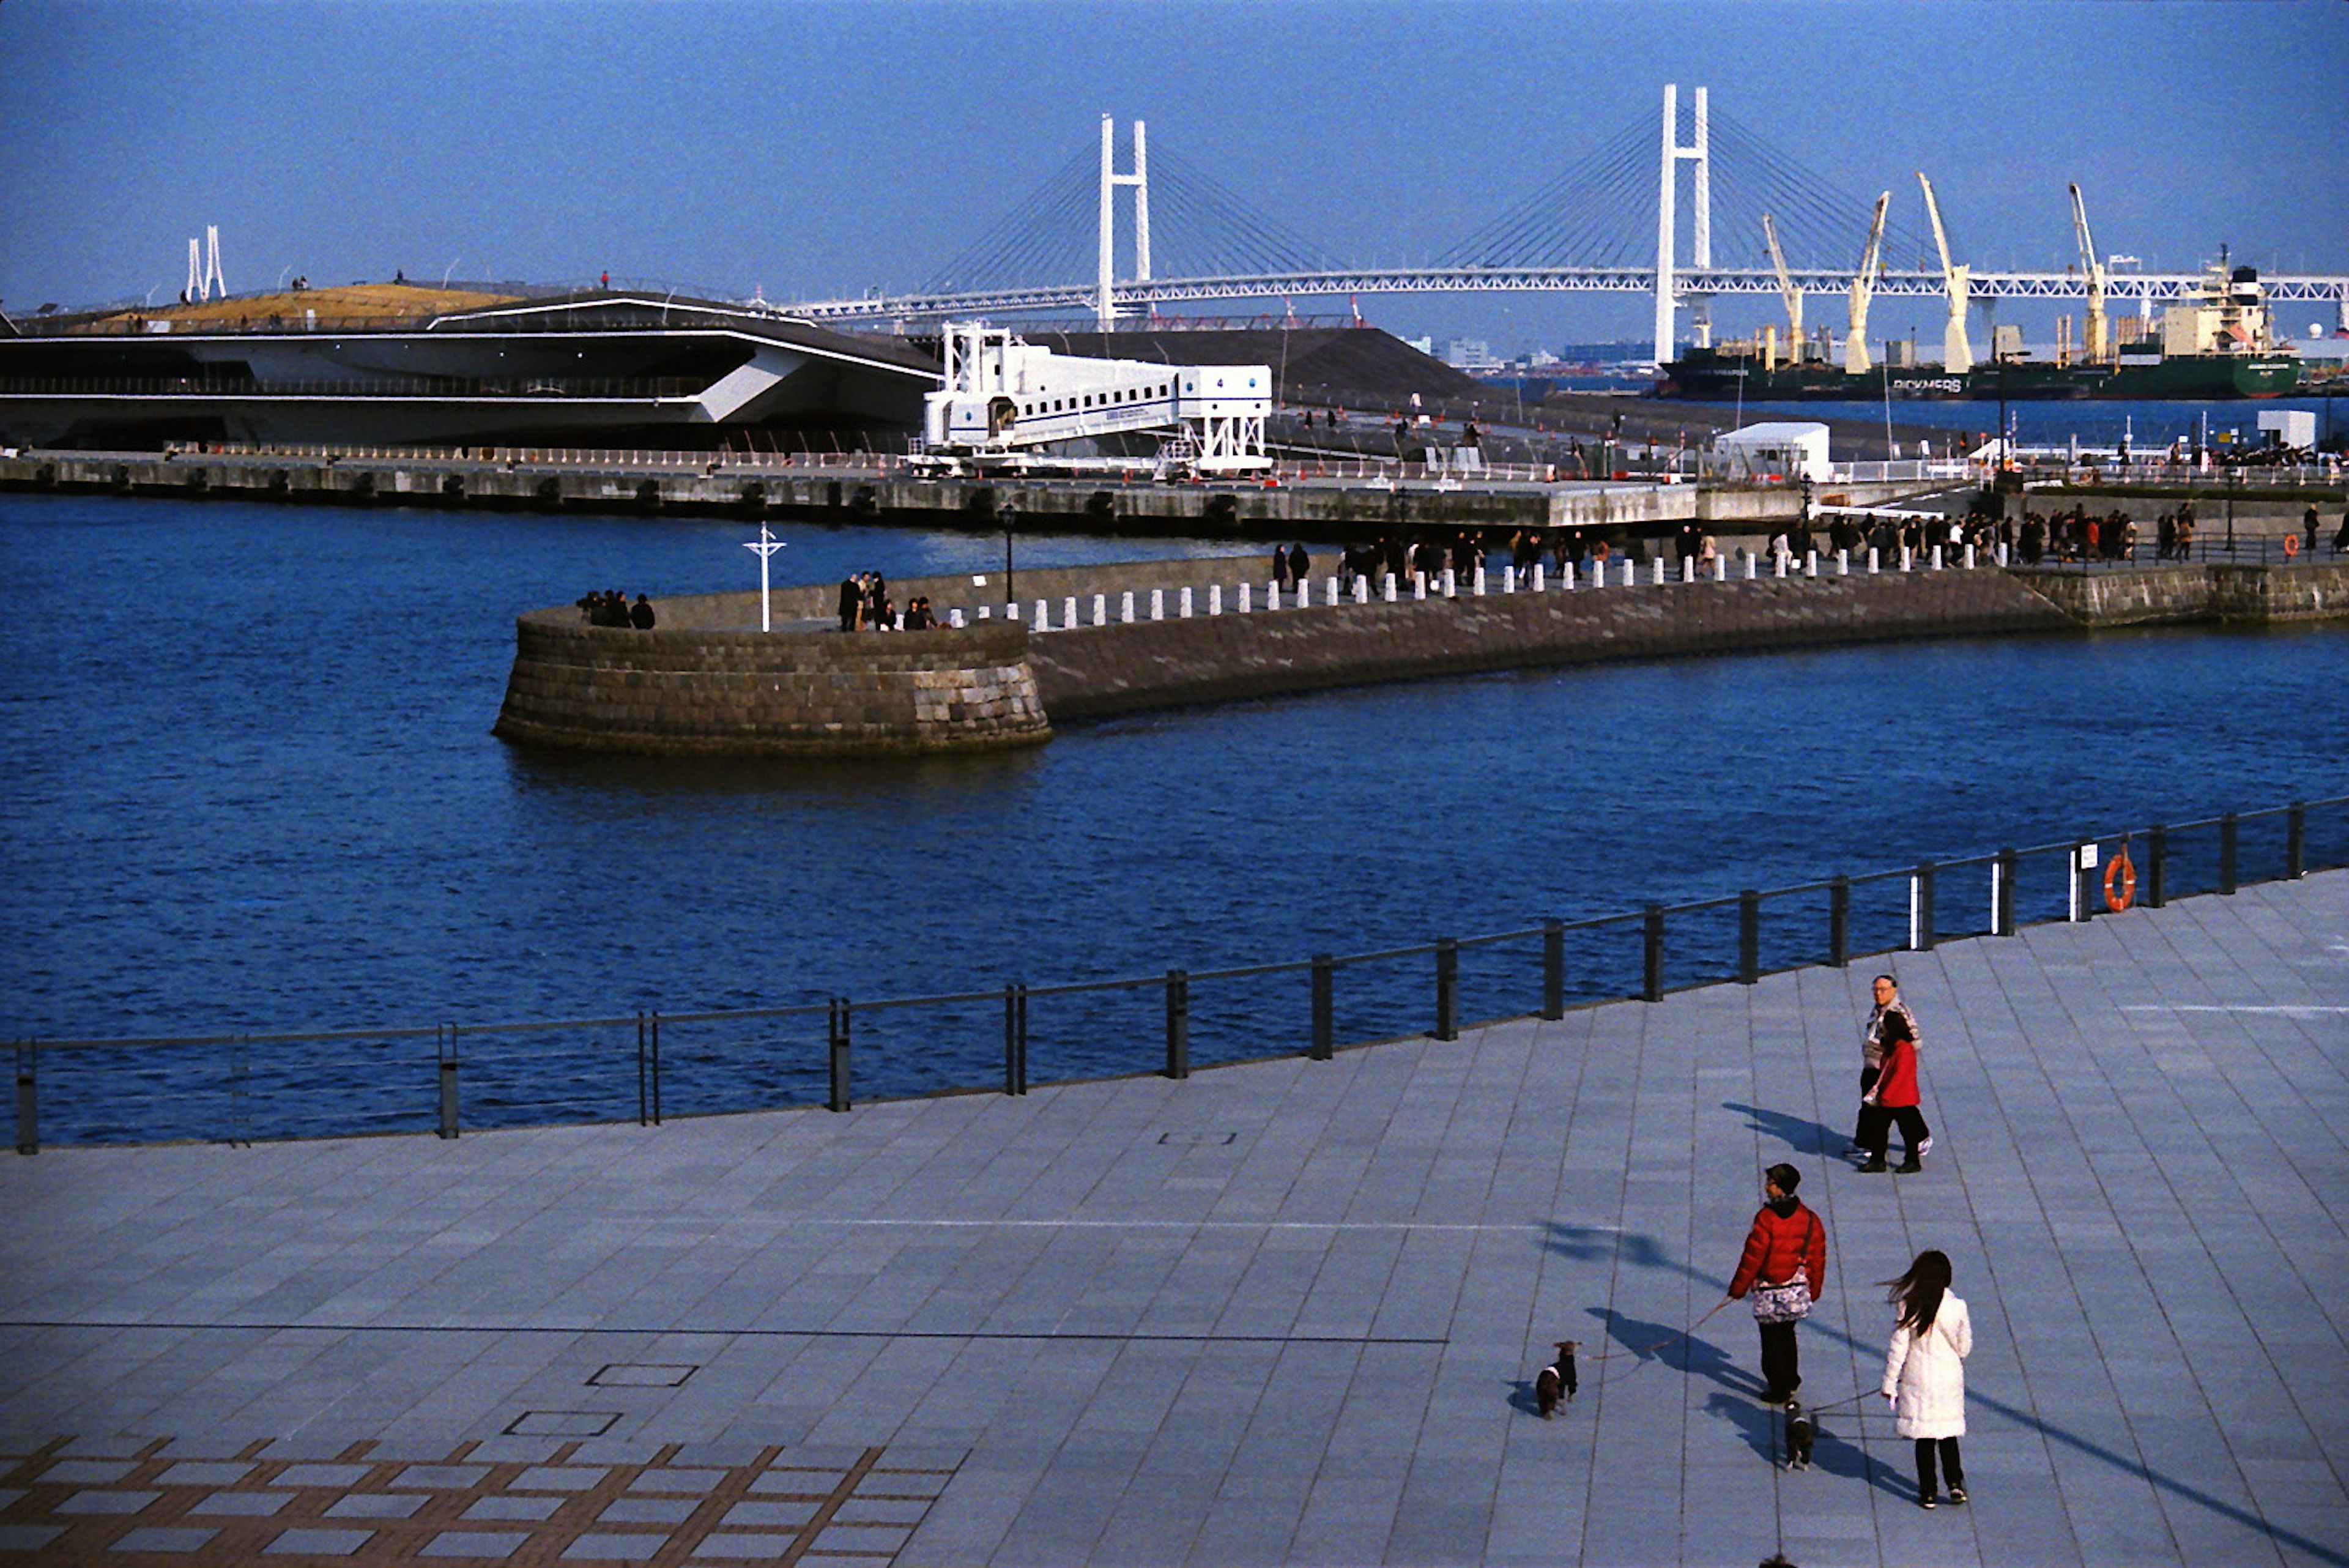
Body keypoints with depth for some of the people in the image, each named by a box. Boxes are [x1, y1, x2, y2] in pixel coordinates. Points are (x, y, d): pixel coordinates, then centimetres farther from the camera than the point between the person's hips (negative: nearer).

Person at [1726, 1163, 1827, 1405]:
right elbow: (1818, 1259, 9)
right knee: (1787, 1335, 24)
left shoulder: (1767, 1217, -18)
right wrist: (1813, 1290, 20)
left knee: (1772, 1341, 5)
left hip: (1771, 1294, -6)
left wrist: (1738, 1288, -5)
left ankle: (1779, 1390, 9)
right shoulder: (1809, 1219, 2)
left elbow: (1753, 1256, -15)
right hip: (1799, 1291, 6)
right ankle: (1791, 1380, 36)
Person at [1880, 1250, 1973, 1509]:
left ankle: (1928, 1493, 12)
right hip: (1950, 1379, 1)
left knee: (1924, 1438, 8)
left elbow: (1897, 1347, -9)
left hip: (1918, 1381, -1)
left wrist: (1889, 1383, 0)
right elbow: (1965, 1346, 2)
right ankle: (1955, 1483, 10)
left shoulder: (1910, 1307, -14)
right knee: (1948, 1434, 18)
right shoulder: (1957, 1306, -10)